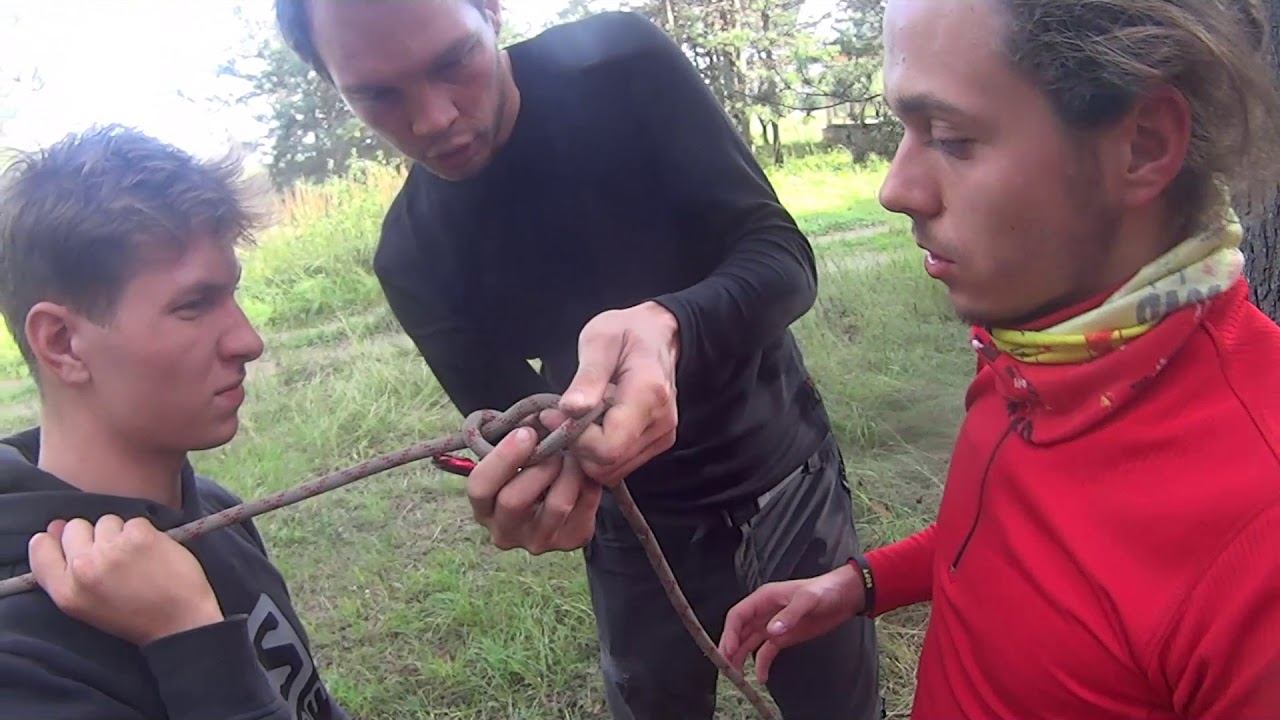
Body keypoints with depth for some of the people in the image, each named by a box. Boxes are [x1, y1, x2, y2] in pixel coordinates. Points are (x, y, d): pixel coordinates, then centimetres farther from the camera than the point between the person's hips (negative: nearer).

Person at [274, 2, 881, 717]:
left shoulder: (624, 66, -17)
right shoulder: (412, 258, -11)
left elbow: (784, 257, -21)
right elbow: (511, 431, -10)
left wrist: (669, 327, -42)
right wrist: (521, 488, -35)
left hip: (787, 483, 0)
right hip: (640, 533, 1)